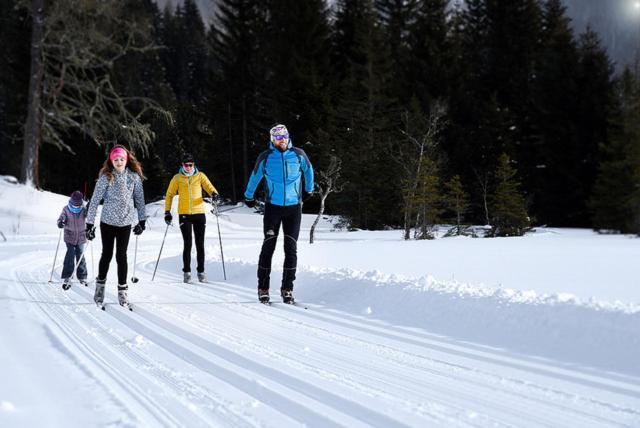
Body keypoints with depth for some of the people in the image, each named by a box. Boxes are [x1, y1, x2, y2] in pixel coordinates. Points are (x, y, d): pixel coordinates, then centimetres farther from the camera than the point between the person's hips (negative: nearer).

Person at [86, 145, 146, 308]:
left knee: (122, 256, 2)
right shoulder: (106, 178, -9)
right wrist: (90, 223, -10)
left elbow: (139, 199, 7)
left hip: (126, 223, 1)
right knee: (107, 254, 7)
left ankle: (122, 290, 12)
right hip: (107, 221, -1)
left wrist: (141, 221, 9)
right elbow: (95, 200, -8)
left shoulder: (134, 177, -2)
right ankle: (100, 285, 26)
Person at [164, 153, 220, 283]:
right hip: (184, 214, -1)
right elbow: (169, 195, 9)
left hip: (199, 213, 1)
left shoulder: (200, 176, 7)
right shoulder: (177, 178, 6)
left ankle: (201, 271, 13)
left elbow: (209, 187, -3)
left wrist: (214, 194, -26)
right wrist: (167, 212, 1)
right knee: (187, 244, -7)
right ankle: (186, 272, 3)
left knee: (200, 244, 4)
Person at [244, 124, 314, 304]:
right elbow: (255, 177, 14)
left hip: (293, 207, 1)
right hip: (273, 207, -1)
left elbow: (308, 170, 20)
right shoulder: (265, 157, -2)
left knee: (291, 248, -1)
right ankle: (263, 288, 2)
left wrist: (308, 190, 30)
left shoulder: (298, 154, 0)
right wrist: (248, 197, 25)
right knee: (268, 246, -5)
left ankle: (287, 288, 6)